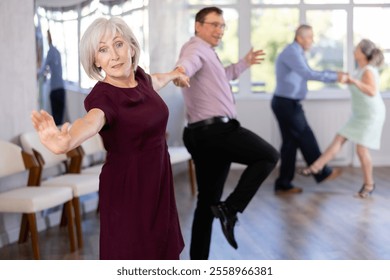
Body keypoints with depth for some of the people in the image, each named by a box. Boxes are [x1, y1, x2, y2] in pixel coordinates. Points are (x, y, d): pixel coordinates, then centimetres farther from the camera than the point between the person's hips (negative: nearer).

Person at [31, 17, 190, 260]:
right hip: (127, 189, -6)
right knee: (132, 253, -1)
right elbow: (91, 121, -46)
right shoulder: (102, 96, -21)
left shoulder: (138, 76, -1)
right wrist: (68, 140, -69)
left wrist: (174, 74, 47)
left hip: (158, 180, 7)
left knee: (163, 250, 14)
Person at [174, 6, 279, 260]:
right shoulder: (196, 48, -8)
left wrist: (244, 64, 50)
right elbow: (187, 63, -34)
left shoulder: (207, 52, 25)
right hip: (218, 130, -10)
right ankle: (230, 209, -7)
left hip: (203, 134, 10)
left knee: (208, 202, 12)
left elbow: (220, 77, 46)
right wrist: (179, 72, -57)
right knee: (268, 156, 1)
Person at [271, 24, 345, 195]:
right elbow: (308, 74, -26)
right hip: (287, 104, -10)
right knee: (305, 137, 3)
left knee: (291, 142, 9)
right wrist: (334, 77, -19)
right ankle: (322, 173, 19)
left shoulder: (296, 54, 18)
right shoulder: (291, 52, -15)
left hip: (287, 104, 10)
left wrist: (335, 75, 12)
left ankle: (283, 184, 11)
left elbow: (308, 74, 20)